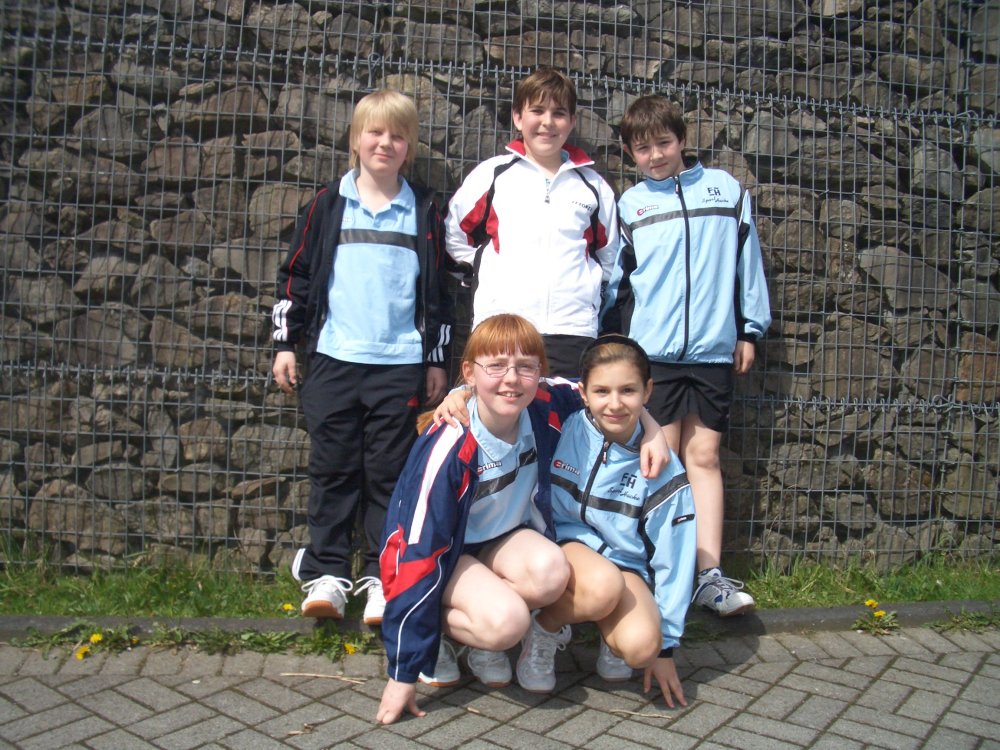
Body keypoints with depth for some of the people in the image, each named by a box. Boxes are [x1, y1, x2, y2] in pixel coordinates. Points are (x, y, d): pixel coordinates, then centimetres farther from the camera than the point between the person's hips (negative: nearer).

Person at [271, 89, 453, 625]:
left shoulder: (424, 214, 9)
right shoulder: (327, 206, 7)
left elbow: (437, 292, 11)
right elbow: (296, 275, 9)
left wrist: (437, 359, 9)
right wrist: (286, 344, 5)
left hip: (400, 365, 0)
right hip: (334, 360, 0)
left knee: (389, 473, 5)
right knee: (333, 470, 5)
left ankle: (382, 577, 15)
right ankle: (327, 574, 14)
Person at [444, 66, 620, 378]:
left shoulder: (593, 186, 13)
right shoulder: (492, 174, 8)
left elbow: (609, 254, 23)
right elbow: (455, 234, 13)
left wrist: (587, 285, 11)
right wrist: (483, 274, 7)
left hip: (573, 331, 2)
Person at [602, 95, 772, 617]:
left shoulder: (725, 190, 9)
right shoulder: (629, 204, 8)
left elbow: (747, 260, 12)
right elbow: (615, 279, 9)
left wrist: (750, 329, 10)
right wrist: (611, 341, 6)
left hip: (713, 348, 1)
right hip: (651, 350, -1)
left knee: (704, 457, 4)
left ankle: (710, 574, 8)